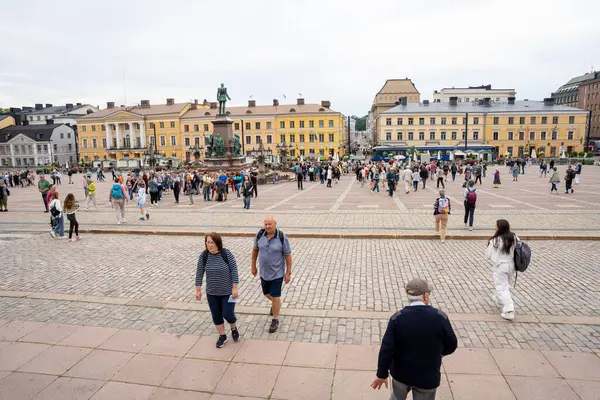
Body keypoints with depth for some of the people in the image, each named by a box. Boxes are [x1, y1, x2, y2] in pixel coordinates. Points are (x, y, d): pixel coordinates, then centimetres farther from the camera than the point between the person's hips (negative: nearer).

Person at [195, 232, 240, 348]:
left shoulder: (227, 254, -17)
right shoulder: (203, 256, -9)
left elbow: (234, 271, -13)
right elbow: (199, 273, -2)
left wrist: (235, 288, -15)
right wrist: (198, 290, -2)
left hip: (227, 292, -3)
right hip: (212, 293, 3)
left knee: (228, 314, -1)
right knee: (216, 315, 12)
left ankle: (234, 328, 32)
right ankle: (222, 336, 32)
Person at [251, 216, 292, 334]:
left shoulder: (282, 238, -20)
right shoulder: (260, 235, -11)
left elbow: (288, 255, -13)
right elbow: (255, 249, 4)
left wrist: (288, 273, -11)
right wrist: (253, 266, 8)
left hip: (277, 272, -4)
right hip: (264, 271, 4)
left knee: (275, 296, 1)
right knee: (267, 293, 21)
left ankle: (275, 320, 22)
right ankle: (275, 303, 55)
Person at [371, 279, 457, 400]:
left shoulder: (397, 318, -17)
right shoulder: (440, 317, -18)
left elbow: (386, 349, -17)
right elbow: (451, 345, -4)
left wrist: (382, 374, -4)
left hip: (401, 373, 1)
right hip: (427, 377, 0)